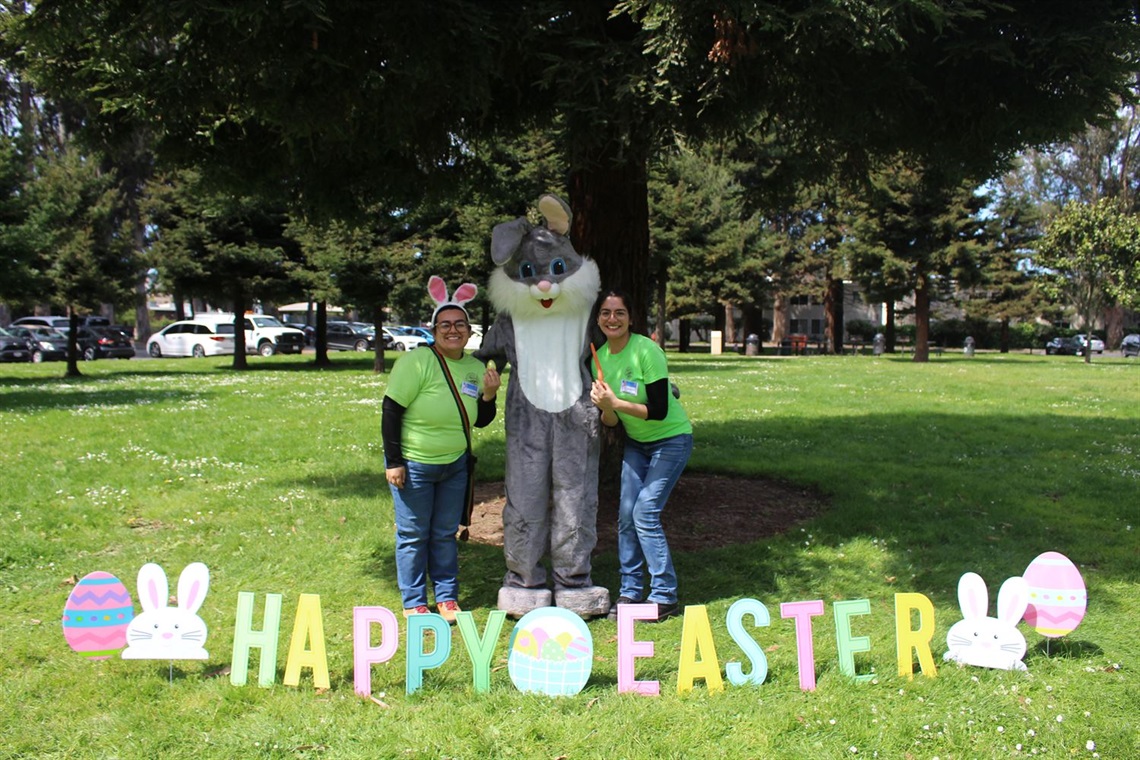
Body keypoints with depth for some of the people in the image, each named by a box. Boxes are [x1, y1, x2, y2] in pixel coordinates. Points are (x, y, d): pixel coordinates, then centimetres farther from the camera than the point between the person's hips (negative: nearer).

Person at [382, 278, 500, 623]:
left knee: (446, 533, 13)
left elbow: (481, 421, 11)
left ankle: (447, 597, 26)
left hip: (455, 464, 5)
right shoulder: (417, 362, -17)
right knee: (413, 535, 5)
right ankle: (414, 603, 18)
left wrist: (489, 396, -9)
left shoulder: (475, 367, 1)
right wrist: (393, 462, -17)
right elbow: (391, 412, -16)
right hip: (413, 464, -5)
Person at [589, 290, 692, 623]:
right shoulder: (599, 358, -3)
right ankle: (630, 592, 13)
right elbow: (611, 421, 0)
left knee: (645, 513, -13)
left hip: (671, 440, -6)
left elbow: (659, 411, -25)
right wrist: (605, 408, -22)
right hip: (636, 442, 6)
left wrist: (615, 402, -30)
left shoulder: (646, 351, -23)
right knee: (626, 515, 1)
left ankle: (665, 596, -3)